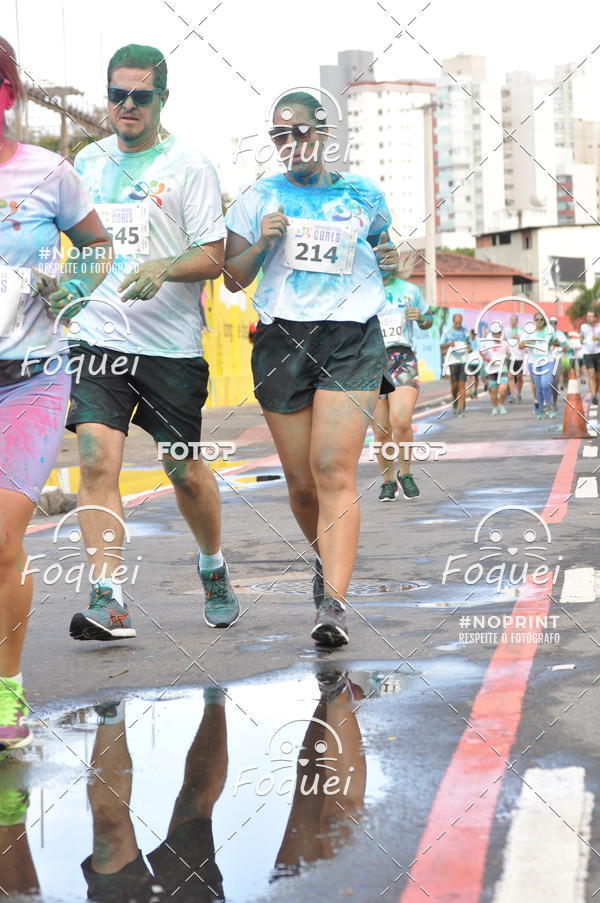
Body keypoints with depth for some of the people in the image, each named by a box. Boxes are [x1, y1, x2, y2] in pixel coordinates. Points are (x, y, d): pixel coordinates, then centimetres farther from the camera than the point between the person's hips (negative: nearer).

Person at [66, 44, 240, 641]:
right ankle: (107, 600, -15)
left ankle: (213, 568, 35)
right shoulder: (88, 162, 12)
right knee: (98, 461, -14)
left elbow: (213, 256, -6)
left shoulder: (189, 165, -3)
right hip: (98, 338, 3)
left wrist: (163, 268, -23)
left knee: (184, 469, 8)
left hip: (171, 344, -3)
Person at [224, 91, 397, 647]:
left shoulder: (363, 195, 12)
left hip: (351, 342, -1)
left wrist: (393, 259, 6)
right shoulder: (258, 198, 10)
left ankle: (333, 605, -22)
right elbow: (232, 278, 10)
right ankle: (325, 560, 34)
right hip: (281, 341, 1)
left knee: (334, 469, -16)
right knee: (300, 480, 4)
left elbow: (384, 255, 29)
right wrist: (262, 242, -8)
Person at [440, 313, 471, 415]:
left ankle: (461, 408, -6)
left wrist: (470, 348, -1)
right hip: (452, 360, -1)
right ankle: (455, 402, 23)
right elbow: (442, 346, 7)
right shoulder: (447, 331, 5)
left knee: (462, 385, -5)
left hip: (464, 360, 1)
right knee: (454, 384, -3)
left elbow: (469, 343, 22)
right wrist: (449, 345, -14)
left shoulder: (465, 331, 12)